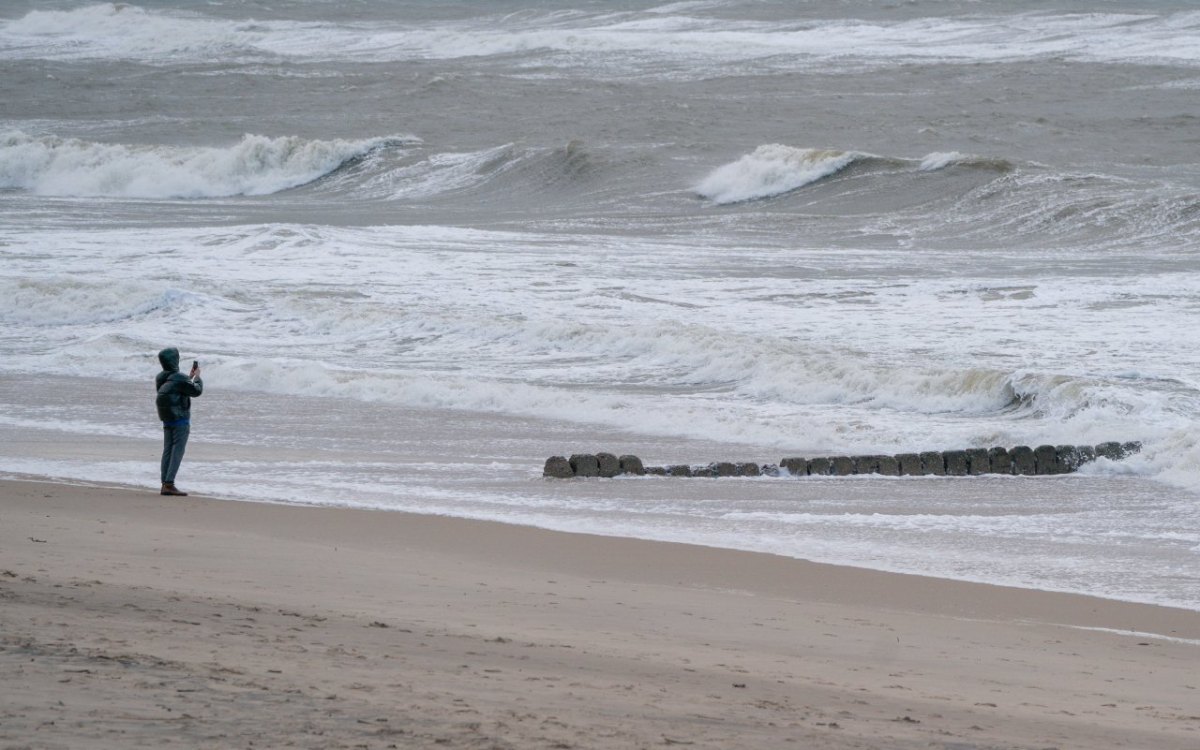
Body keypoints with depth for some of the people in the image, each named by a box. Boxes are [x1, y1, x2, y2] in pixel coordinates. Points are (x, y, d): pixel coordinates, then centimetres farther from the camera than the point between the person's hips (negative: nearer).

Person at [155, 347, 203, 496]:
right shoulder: (179, 379, -18)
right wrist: (197, 377, 7)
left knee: (167, 451, 9)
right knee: (177, 452, -6)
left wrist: (190, 376, 21)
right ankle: (169, 484, -13)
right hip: (181, 420, -8)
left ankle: (165, 485, 9)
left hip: (167, 421, 8)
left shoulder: (160, 379, 6)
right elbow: (196, 391, -9)